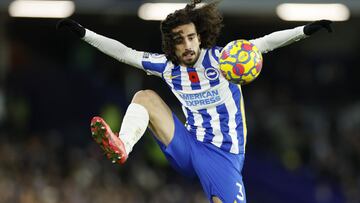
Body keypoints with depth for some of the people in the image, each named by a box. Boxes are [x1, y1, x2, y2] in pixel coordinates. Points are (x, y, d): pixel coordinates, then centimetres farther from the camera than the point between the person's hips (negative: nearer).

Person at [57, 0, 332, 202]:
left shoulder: (220, 58, -8)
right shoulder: (167, 66, 3)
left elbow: (264, 43, -17)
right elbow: (124, 53, 9)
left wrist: (305, 30, -30)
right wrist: (83, 33, 7)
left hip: (223, 155, -4)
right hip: (188, 149, 4)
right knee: (145, 97, -6)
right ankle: (121, 148, -32)